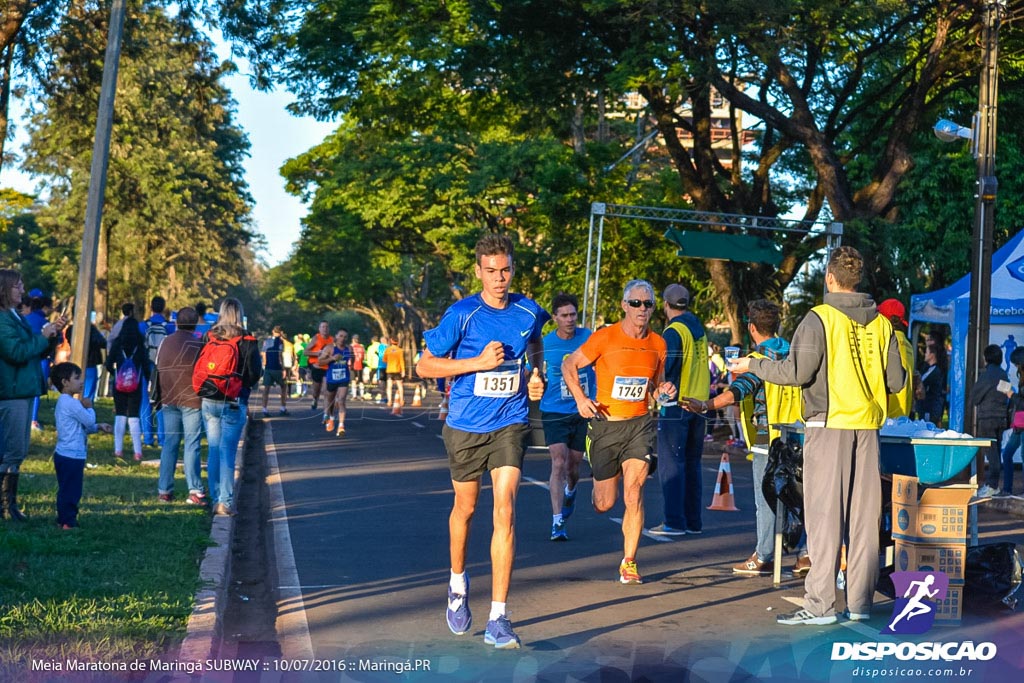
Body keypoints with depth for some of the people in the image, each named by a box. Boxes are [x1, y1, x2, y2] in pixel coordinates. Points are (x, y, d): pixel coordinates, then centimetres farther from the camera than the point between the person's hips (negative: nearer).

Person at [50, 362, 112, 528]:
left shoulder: (63, 402, 16)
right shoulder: (72, 403, -18)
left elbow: (82, 426, 21)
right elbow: (89, 421, -14)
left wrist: (98, 427, 14)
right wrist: (89, 408, 3)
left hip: (64, 454, 11)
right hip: (72, 456, -11)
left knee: (66, 490, 17)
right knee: (71, 491, -5)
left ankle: (63, 520, 23)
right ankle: (68, 522, -1)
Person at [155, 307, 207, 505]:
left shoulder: (165, 342, 8)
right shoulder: (198, 345, -9)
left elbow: (157, 370, 15)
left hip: (169, 401, 5)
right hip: (192, 400, -5)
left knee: (169, 444, 10)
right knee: (192, 445, -4)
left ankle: (164, 490, 10)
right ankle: (195, 490, -7)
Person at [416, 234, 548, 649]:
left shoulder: (529, 313, -1)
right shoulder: (462, 314, -11)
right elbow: (424, 366, -10)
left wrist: (536, 376, 7)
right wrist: (479, 362, -19)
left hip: (510, 425, 1)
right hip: (465, 428, -1)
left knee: (504, 511, -13)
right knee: (465, 508, 17)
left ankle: (498, 619, -11)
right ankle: (458, 583, 45)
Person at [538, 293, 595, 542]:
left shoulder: (588, 338, -3)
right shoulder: (545, 343, -4)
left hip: (582, 412, 2)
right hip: (554, 412, -2)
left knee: (573, 466, 13)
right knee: (559, 463, -15)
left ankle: (570, 492, 48)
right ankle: (557, 522, -14)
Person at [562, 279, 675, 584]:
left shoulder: (657, 344, 3)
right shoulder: (605, 337, -8)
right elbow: (569, 365, 1)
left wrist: (663, 391, -5)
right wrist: (580, 399, -12)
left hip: (639, 424, 1)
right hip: (605, 424, -1)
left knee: (633, 493, -15)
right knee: (604, 505, 6)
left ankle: (629, 562, -1)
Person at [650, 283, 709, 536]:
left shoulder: (674, 331, -11)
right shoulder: (698, 328, 14)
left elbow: (663, 369, -18)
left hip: (676, 404, -8)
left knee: (671, 464, -5)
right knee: (692, 465, 12)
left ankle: (674, 522, -7)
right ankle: (693, 521, 14)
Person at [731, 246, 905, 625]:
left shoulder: (820, 318, -8)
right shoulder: (880, 323, 8)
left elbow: (796, 372, -12)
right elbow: (896, 381, 8)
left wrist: (752, 365, 2)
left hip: (828, 425, -5)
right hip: (867, 425, 5)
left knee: (825, 513, -3)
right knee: (863, 515, 8)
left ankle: (820, 603, -3)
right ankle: (860, 601, 14)